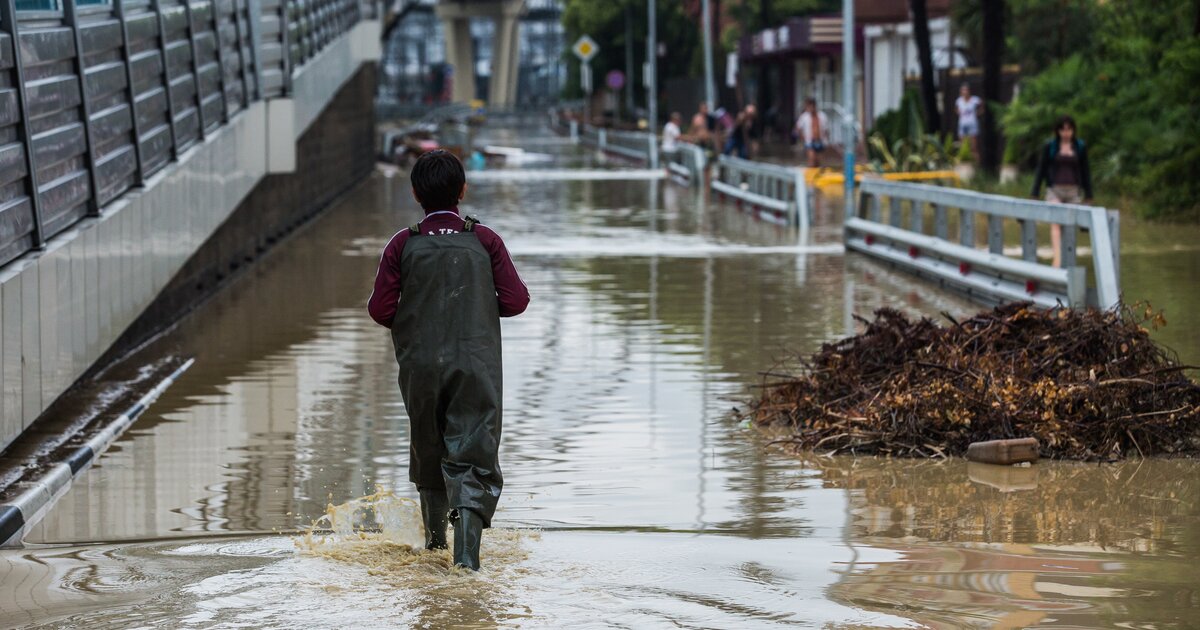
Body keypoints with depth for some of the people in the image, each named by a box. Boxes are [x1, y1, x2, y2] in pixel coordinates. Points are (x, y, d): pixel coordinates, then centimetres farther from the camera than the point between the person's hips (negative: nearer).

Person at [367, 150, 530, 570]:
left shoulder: (403, 244, -1)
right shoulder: (485, 240, -1)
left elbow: (380, 309, -5)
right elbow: (516, 300, -4)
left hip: (420, 365, 1)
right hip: (476, 364, -1)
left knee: (428, 448, 20)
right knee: (473, 454, -4)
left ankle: (435, 536, 33)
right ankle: (467, 540, -26)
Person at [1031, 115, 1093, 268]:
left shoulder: (1080, 147, 4)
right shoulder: (1050, 146, 0)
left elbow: (1085, 172, 9)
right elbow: (1041, 170, 2)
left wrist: (1088, 196, 8)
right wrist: (1034, 195, -1)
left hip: (1073, 192, 3)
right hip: (1054, 191, -3)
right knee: (1056, 223, -22)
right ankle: (1057, 260, -36)